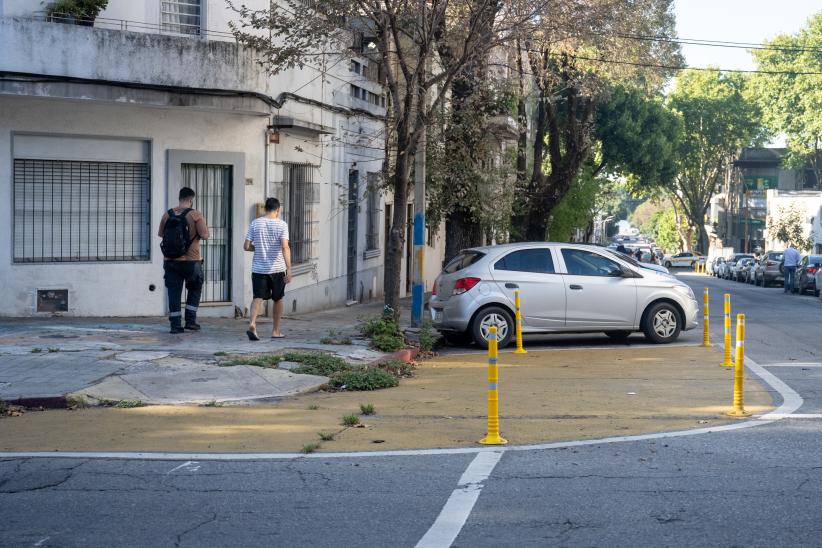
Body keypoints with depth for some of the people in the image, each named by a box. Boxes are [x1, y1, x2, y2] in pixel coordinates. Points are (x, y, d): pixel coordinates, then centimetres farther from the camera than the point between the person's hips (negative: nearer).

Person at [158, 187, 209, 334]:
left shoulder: (167, 215, 3)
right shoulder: (195, 215, -8)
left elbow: (161, 234, 13)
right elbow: (205, 235, -13)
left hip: (170, 261, 3)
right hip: (191, 261, -3)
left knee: (174, 292, 6)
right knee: (194, 290, 17)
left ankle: (175, 324, 2)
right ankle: (190, 320, 11)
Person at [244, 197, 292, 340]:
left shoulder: (255, 223, 1)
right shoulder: (281, 225, -6)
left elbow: (246, 246, 0)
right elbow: (285, 247, -18)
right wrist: (289, 269, -21)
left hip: (258, 268, 1)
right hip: (277, 269, -1)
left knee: (258, 297, -2)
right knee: (278, 299, 15)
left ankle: (252, 323, -28)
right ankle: (276, 331, 23)